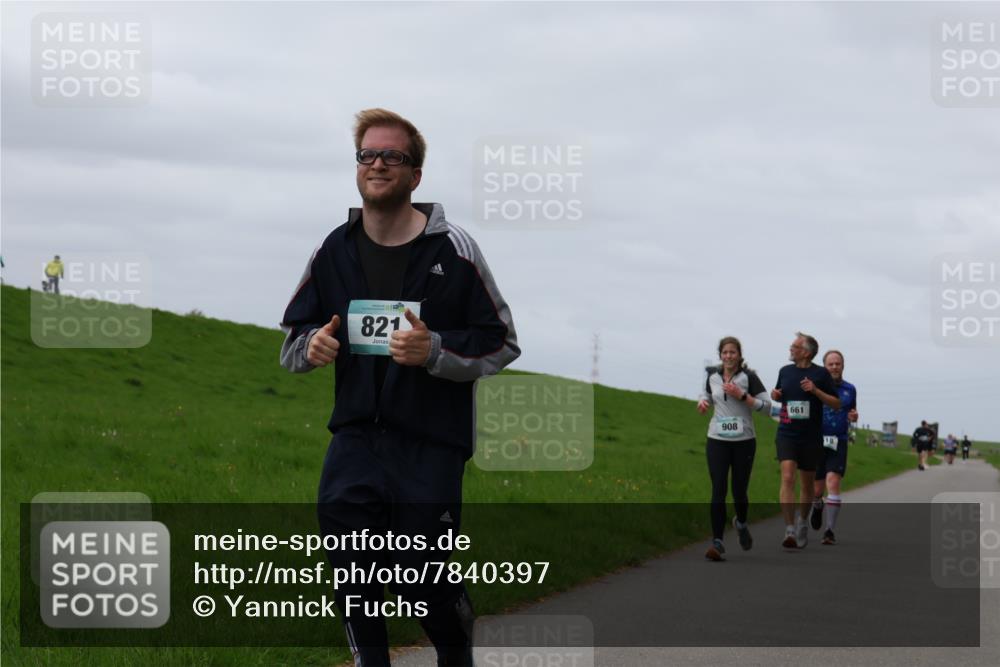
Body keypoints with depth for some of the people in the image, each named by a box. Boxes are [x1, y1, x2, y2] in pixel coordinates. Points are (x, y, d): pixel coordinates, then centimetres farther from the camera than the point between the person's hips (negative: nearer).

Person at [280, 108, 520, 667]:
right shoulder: (334, 251, 7)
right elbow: (292, 341, 17)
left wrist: (435, 350, -19)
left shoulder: (453, 248, -5)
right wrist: (311, 346, -7)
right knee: (352, 581, -2)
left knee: (427, 587, -2)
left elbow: (503, 343, -3)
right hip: (356, 438, 4)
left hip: (430, 446, -3)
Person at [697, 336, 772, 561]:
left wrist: (742, 395, -17)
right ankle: (717, 543, -12)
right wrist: (702, 402, 3)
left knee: (739, 491, 6)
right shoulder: (712, 375, 5)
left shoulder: (748, 377, -5)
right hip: (717, 441, 2)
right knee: (718, 492, -10)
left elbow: (766, 406, -7)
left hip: (744, 441, -2)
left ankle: (741, 523, 40)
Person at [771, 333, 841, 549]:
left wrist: (815, 390, -16)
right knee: (787, 478, -17)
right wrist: (774, 395, 1)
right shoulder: (785, 371, 8)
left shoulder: (821, 374, -2)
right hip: (786, 434, 1)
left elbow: (837, 404, -2)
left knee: (807, 483, 12)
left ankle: (802, 523, 35)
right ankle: (790, 530, -22)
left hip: (811, 438, -1)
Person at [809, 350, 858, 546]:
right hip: (817, 441, 0)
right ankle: (817, 506, 45)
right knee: (817, 489, 8)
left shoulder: (850, 389, 9)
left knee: (833, 483, -17)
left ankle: (830, 530, -17)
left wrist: (854, 417, 0)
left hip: (838, 443, 0)